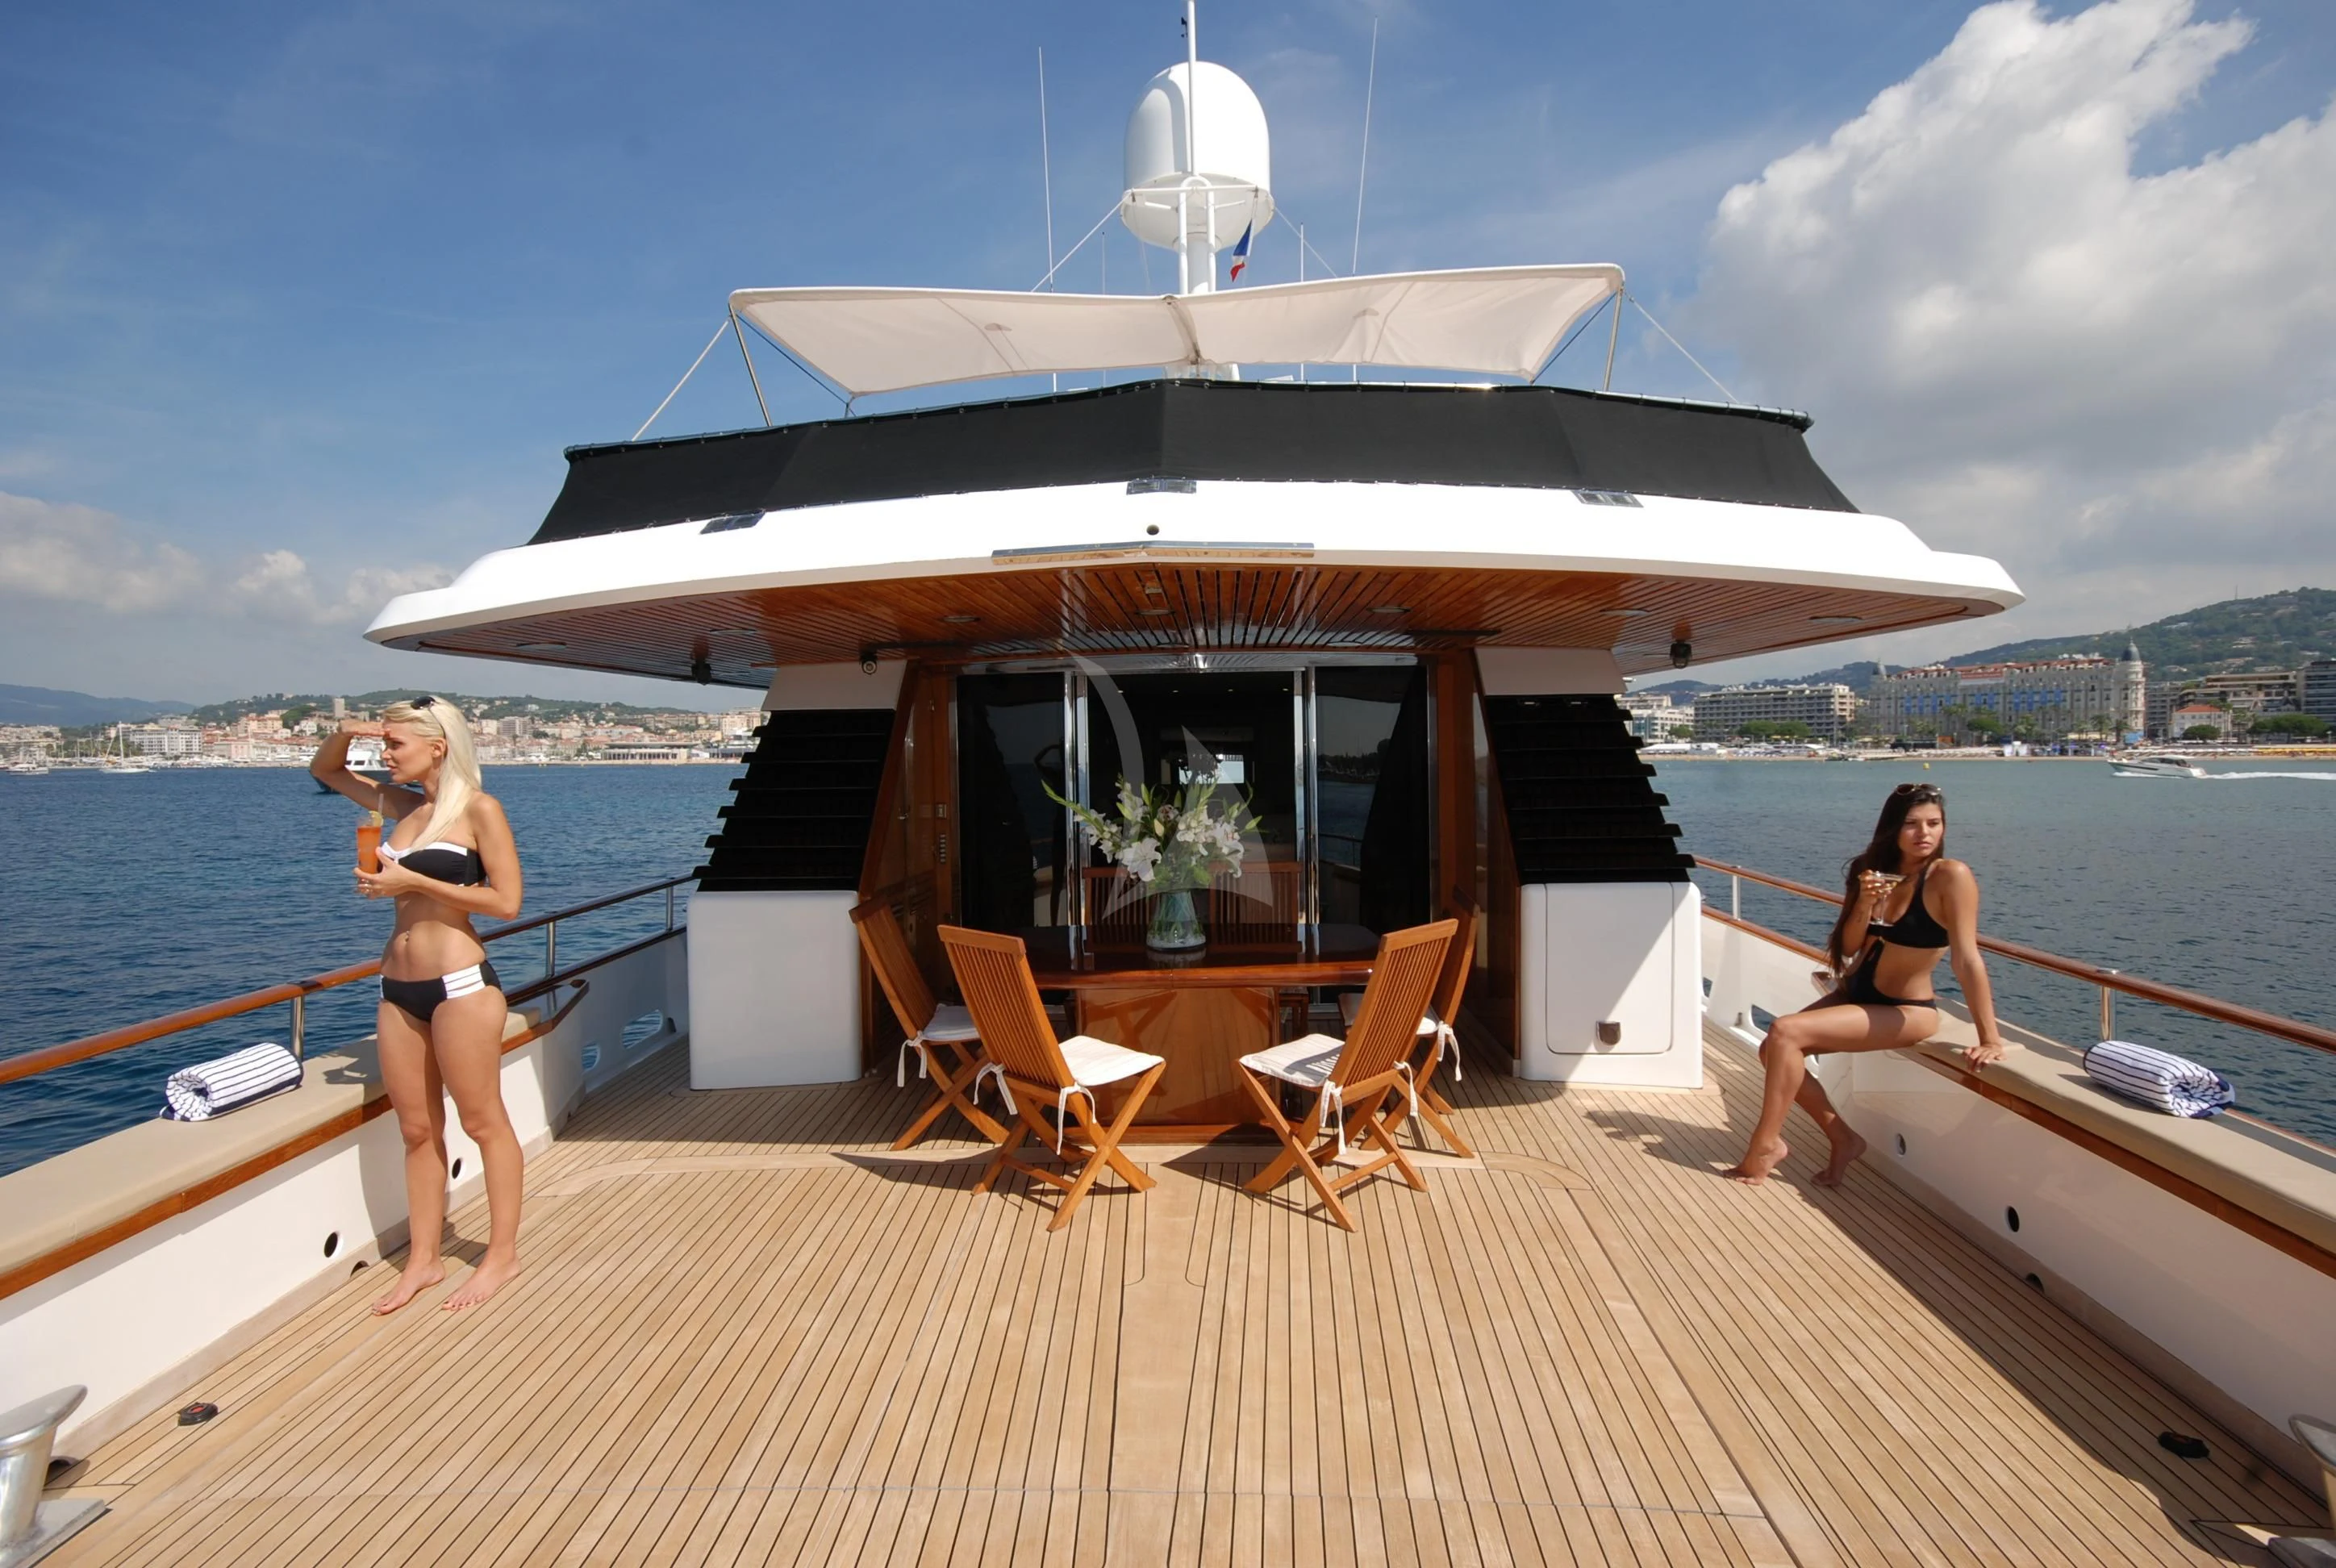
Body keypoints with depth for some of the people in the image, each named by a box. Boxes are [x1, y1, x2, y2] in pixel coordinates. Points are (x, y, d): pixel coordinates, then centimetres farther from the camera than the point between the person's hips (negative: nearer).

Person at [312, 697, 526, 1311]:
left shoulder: (478, 809, -9)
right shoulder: (403, 805, 10)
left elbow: (506, 901, -14)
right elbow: (325, 772, 26)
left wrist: (413, 881, -15)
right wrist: (346, 732, 5)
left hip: (460, 983, -7)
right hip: (398, 988, 7)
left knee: (483, 1122, 4)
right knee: (416, 1129, 14)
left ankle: (502, 1253, 17)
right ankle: (423, 1259, 25)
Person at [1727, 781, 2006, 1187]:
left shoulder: (1951, 876, -19)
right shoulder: (1877, 870, 1)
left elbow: (1967, 958, -24)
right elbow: (1850, 947, 1)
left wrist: (1990, 1039, -24)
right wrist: (1865, 903, -18)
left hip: (1905, 1012, -7)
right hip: (1857, 992, 7)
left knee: (1785, 1033, -22)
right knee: (1773, 1050, -5)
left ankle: (1764, 1147, -9)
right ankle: (1844, 1139, 11)